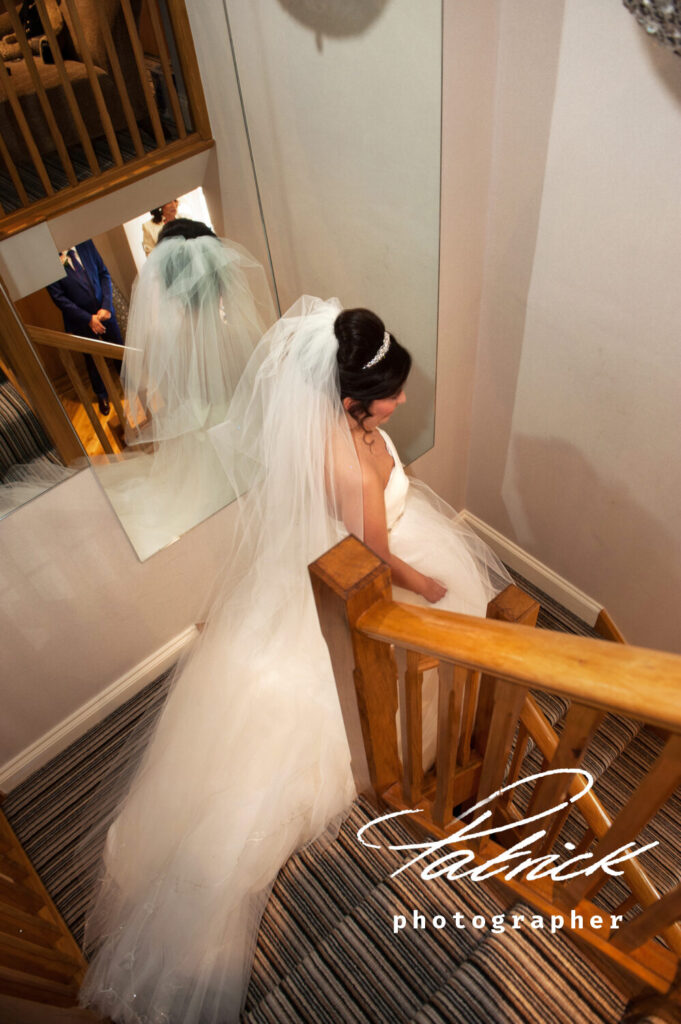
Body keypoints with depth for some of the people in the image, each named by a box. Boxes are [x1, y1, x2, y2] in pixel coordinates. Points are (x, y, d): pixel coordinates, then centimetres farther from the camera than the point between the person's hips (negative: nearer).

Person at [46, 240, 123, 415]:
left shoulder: (85, 244, -7)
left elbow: (104, 274, -1)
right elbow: (58, 297, -15)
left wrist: (106, 306, -11)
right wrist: (88, 318, -16)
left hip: (104, 312, 3)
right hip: (82, 321, -3)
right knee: (93, 360, 15)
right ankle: (102, 395, 38)